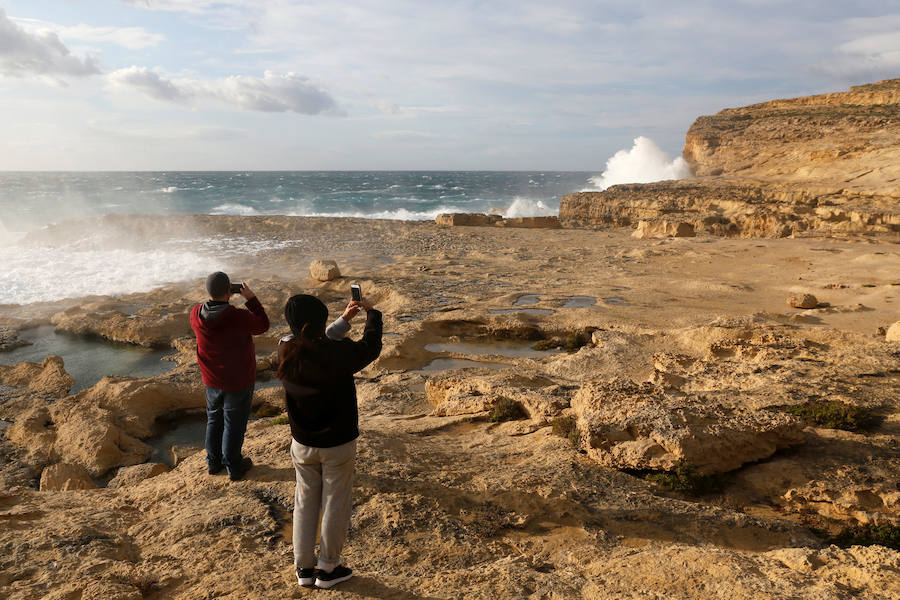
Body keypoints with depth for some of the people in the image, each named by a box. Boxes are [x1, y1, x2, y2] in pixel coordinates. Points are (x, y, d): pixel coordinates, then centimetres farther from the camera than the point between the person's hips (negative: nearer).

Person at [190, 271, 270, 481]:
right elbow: (263, 325, -10)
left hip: (212, 381, 5)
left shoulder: (196, 314, -15)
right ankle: (234, 467, 28)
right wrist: (251, 298, -7)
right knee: (234, 424, 12)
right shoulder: (239, 318, -29)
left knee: (214, 420, 24)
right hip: (239, 383, -4)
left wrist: (223, 298, 3)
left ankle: (213, 462, 39)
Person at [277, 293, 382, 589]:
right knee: (335, 505, 14)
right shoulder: (337, 354, -29)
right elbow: (371, 347, -11)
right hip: (337, 445, -5)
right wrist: (372, 313, 5)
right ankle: (327, 569, 28)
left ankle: (304, 567, 32)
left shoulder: (286, 351, -14)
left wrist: (344, 319, 10)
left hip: (302, 443, 5)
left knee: (305, 502, 21)